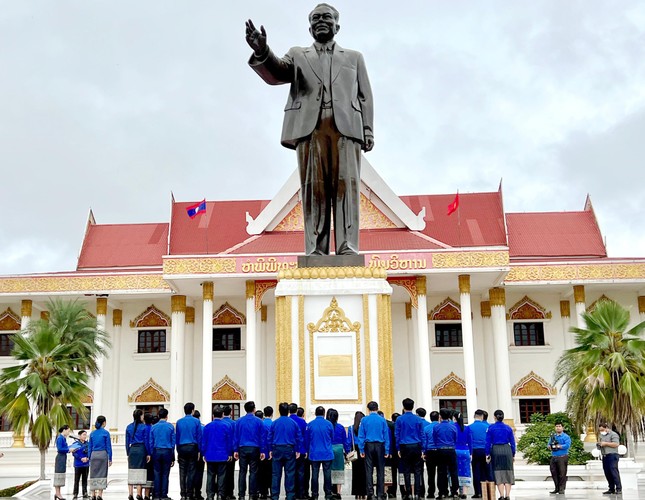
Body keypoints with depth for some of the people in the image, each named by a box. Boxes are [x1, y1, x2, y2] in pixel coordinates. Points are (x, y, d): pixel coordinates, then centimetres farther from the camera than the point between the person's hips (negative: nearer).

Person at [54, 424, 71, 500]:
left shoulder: (64, 438, 14)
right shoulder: (60, 438, -13)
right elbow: (60, 449, -19)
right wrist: (69, 449, -15)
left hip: (63, 457, 10)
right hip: (60, 457, -10)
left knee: (61, 476, 11)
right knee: (59, 474, -6)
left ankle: (58, 493, 16)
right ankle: (57, 493, -3)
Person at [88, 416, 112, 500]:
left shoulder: (92, 433, 8)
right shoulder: (106, 433, -3)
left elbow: (89, 447, 10)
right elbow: (108, 446, -3)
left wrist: (89, 458, 16)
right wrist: (110, 459, 1)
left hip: (93, 455, 4)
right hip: (102, 455, -4)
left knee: (93, 475, 9)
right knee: (102, 474, -2)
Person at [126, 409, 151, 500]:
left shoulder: (129, 427, 9)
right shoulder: (144, 427, -3)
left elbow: (127, 442, 10)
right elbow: (146, 441, -4)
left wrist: (128, 453, 14)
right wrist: (148, 454, 0)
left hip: (132, 449, 4)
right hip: (141, 449, -4)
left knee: (131, 471, 5)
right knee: (140, 471, -2)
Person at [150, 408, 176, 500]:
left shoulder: (153, 427, 5)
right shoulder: (170, 426, -1)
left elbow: (151, 442, 5)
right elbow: (173, 441, 0)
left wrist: (152, 454, 9)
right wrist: (173, 457, 5)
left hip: (156, 452, 2)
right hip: (167, 451, -2)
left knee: (157, 474, 5)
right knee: (165, 474, 1)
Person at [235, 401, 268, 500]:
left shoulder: (239, 421, 3)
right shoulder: (258, 421, -1)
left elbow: (236, 436, 5)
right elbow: (262, 437, 0)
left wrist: (236, 450, 8)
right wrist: (262, 451, 4)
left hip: (243, 448, 1)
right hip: (254, 448, -1)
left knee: (242, 472, 4)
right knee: (253, 472, 3)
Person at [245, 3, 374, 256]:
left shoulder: (354, 57, 25)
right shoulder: (297, 54, 23)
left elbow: (365, 97, 18)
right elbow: (275, 74, 3)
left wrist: (368, 130, 2)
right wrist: (262, 52, -18)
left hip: (346, 128, 0)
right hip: (310, 128, 0)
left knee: (346, 186, -12)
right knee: (314, 188, -7)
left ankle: (347, 248, -18)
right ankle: (316, 249, -11)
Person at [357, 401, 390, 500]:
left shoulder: (364, 420, 0)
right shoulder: (382, 420, 0)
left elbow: (361, 435, -1)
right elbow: (386, 435, 0)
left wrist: (361, 449, 1)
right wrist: (387, 450, 3)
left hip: (368, 446, 0)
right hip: (380, 446, 0)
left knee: (369, 470, 4)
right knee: (380, 470, 6)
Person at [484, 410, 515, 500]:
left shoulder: (491, 428, 0)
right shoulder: (508, 428, 5)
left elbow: (488, 442, -1)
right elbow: (512, 442, 7)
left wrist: (487, 454, 4)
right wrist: (513, 454, 14)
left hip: (495, 450, -1)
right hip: (507, 450, 1)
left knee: (498, 473, 4)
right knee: (507, 472, 7)